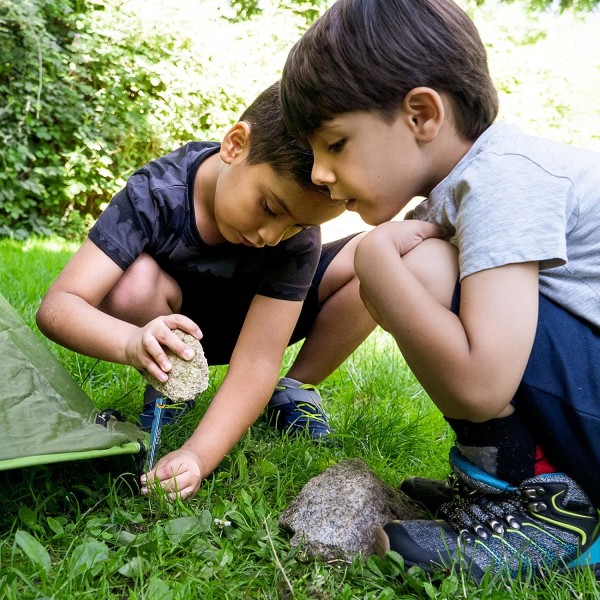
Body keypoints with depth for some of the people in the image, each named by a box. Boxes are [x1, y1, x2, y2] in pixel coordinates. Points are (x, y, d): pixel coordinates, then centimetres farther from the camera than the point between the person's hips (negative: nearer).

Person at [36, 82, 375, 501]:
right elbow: (57, 307, -38)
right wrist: (133, 343, -59)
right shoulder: (155, 194, -33)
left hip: (252, 320, 1)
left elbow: (256, 363, -34)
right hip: (178, 326, -1)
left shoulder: (298, 236, -30)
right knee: (133, 285, -38)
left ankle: (295, 390, -3)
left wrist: (196, 457, -48)